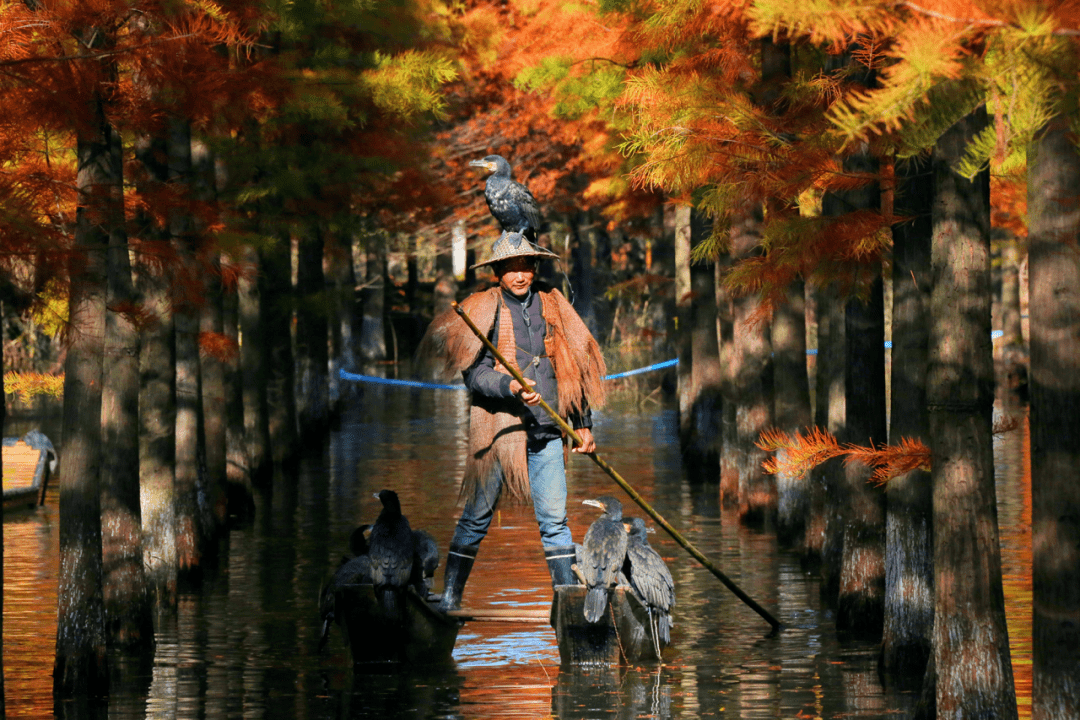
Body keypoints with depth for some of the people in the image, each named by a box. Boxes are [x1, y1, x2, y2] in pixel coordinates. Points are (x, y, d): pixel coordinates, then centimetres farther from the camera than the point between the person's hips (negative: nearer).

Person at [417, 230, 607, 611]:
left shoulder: (552, 304, 10)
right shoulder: (483, 309, -2)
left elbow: (576, 365, 18)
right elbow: (474, 373, -10)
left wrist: (583, 423, 16)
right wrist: (510, 387, -27)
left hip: (546, 430, 3)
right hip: (498, 429, -3)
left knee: (554, 518, 0)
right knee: (478, 515, 2)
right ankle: (450, 594, 12)